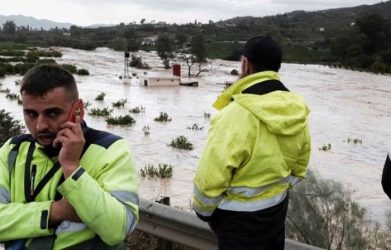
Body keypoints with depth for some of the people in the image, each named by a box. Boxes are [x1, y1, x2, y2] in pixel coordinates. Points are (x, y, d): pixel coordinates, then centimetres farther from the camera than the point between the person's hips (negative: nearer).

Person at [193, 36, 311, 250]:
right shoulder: (297, 111, -4)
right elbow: (299, 167, 9)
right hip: (277, 208, 7)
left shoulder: (237, 113, -28)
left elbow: (210, 175, -24)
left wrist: (202, 210, -7)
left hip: (239, 217, -7)